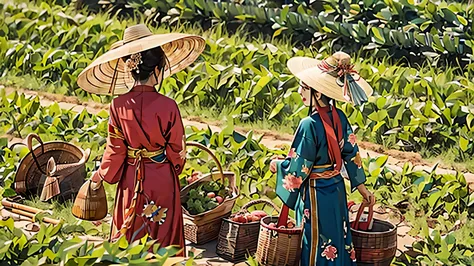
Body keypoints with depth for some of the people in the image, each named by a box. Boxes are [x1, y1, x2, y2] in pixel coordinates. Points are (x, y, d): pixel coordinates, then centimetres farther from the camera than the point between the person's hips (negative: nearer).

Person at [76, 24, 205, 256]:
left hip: (131, 181, 2)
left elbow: (115, 149, -5)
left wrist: (102, 175, 12)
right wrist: (175, 168, 14)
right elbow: (177, 150, -8)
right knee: (162, 236, 13)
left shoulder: (118, 106, -13)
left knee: (129, 236, 16)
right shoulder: (167, 107, -19)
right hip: (162, 180, -2)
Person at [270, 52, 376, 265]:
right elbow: (351, 154, 6)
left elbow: (298, 169, -20)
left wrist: (277, 165, 0)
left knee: (316, 248, 7)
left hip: (316, 195, -7)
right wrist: (362, 188, 15)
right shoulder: (339, 117, -3)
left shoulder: (310, 125, -25)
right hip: (337, 190, 7)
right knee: (337, 240, 20)